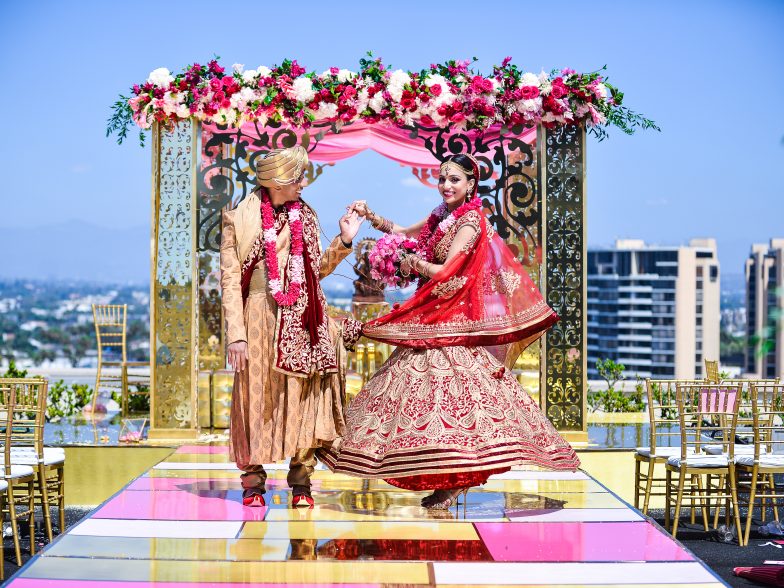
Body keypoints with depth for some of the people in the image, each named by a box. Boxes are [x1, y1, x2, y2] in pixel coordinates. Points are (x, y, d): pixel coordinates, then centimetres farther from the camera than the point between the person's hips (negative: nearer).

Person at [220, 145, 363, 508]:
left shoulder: (305, 217, 12)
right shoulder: (240, 219, -2)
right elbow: (230, 280, -5)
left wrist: (344, 242, 5)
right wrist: (236, 335, -11)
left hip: (303, 323, 4)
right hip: (262, 318, -4)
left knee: (304, 398, 1)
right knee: (259, 396, -1)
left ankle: (301, 483, 8)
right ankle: (253, 482, 9)